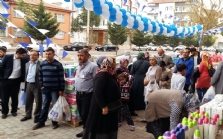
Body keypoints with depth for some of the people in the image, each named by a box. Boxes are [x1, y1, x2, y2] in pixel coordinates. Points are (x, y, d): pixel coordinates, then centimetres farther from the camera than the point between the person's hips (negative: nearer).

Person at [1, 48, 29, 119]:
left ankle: (14, 111, 28)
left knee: (15, 97, 12)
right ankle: (4, 112, 20)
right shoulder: (7, 57, -8)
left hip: (16, 81, 2)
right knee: (5, 97, 6)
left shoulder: (23, 60, -2)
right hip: (6, 80, -2)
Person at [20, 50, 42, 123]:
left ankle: (37, 116, 16)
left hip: (37, 85, -6)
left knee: (38, 101, 3)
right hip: (28, 85, 6)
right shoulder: (27, 64, 12)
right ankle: (28, 115, 28)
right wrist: (25, 85, 14)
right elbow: (26, 75, 18)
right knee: (28, 101, 14)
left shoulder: (40, 64, -9)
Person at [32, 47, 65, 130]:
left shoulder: (58, 64, -8)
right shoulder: (42, 64, 5)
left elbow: (61, 78, -8)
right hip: (45, 89, 4)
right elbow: (40, 76, 13)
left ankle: (54, 122, 18)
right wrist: (41, 85, 5)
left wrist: (61, 90, -10)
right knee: (44, 106, 11)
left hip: (55, 89, -3)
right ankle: (41, 122, 19)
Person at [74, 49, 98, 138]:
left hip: (87, 95, -8)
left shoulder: (92, 66, -14)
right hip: (78, 94, 8)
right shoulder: (78, 66, 11)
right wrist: (77, 90, 17)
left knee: (86, 114, -2)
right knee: (81, 114, 16)